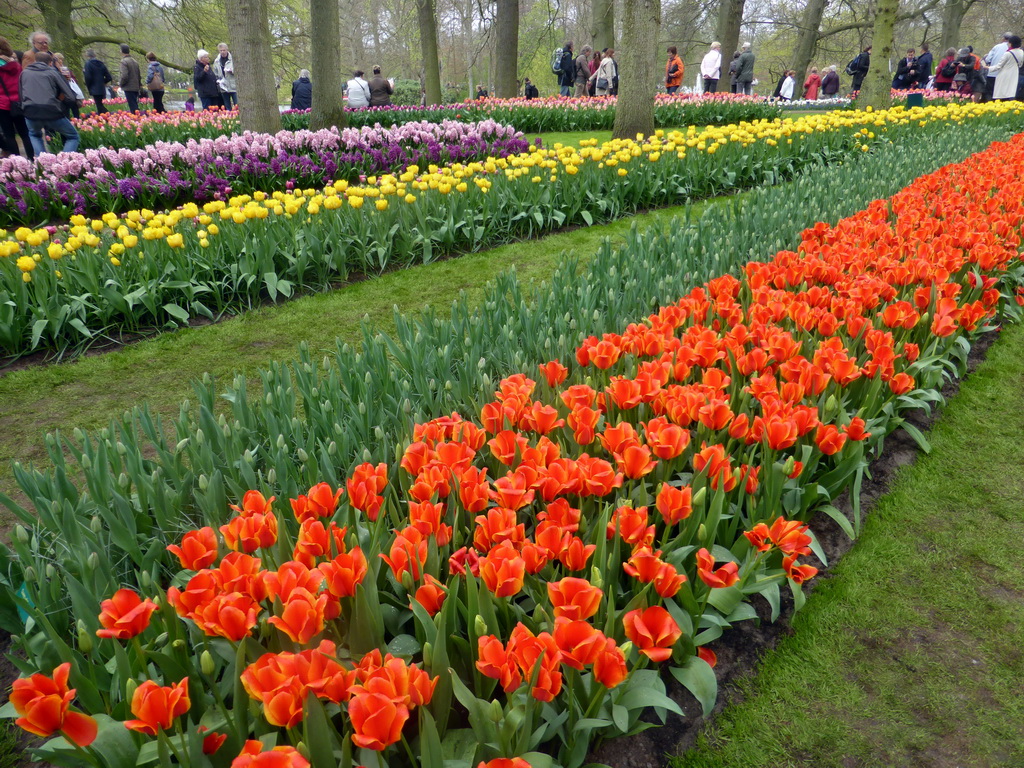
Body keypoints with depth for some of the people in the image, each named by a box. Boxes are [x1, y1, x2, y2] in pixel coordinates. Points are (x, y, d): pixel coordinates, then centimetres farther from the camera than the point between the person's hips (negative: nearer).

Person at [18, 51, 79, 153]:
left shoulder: (24, 72, 20)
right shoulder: (52, 72, 10)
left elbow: (20, 95, 24)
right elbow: (71, 95, 4)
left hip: (31, 112, 3)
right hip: (51, 111, -3)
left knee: (34, 134, 34)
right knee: (73, 137, 16)